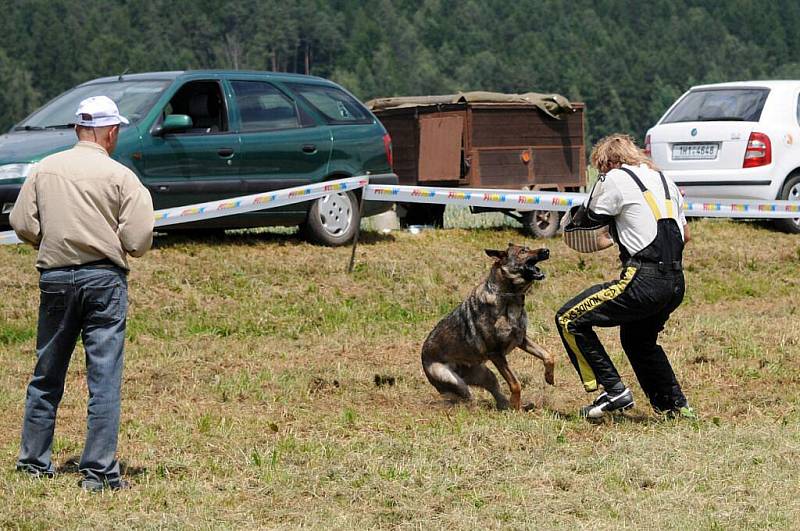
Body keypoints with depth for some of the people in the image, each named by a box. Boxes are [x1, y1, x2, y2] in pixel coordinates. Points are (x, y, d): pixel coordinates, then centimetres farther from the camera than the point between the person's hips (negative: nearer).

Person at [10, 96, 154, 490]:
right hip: (104, 279, -4)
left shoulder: (45, 169, 4)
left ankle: (34, 460, 21)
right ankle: (99, 471, -4)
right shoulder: (121, 177, -6)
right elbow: (138, 240, -11)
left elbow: (22, 224, 0)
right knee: (104, 380, -1)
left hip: (54, 277, 4)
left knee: (46, 375, 15)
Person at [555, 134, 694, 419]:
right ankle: (675, 405, 31)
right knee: (639, 340, 32)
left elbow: (587, 219, 6)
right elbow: (684, 234, 25)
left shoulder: (616, 179, -4)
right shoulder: (664, 180, 18)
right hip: (676, 283, 8)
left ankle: (613, 391, -4)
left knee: (569, 320, 0)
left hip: (644, 281, -8)